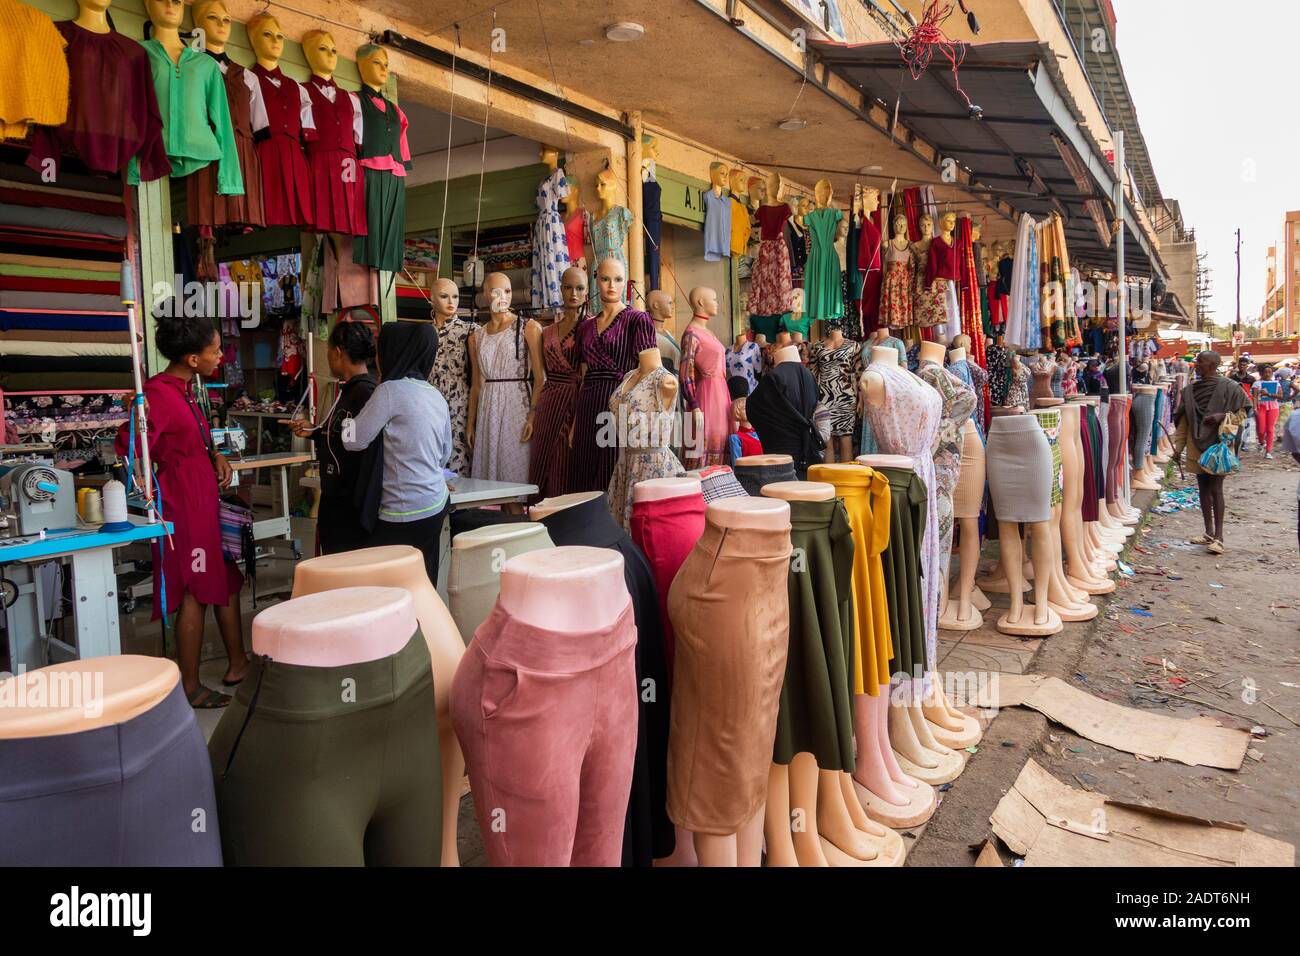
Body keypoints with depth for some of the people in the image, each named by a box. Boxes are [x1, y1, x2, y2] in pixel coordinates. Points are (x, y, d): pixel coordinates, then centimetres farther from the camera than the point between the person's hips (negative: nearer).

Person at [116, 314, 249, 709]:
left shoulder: (185, 389, 11)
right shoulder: (159, 393, -20)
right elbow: (130, 450, -27)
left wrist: (215, 456, 8)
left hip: (206, 500, 10)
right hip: (184, 504, -10)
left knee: (227, 580, 17)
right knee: (195, 594, 0)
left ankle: (237, 662, 31)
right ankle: (189, 687, 14)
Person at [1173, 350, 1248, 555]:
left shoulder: (1229, 387, -7)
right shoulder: (1190, 389, 7)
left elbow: (1242, 414, -1)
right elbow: (1184, 419, 11)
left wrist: (1223, 416, -20)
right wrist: (1178, 445, 7)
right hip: (1197, 445, 5)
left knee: (1215, 489, -8)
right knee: (1203, 488, 10)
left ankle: (1218, 537, -4)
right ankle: (1209, 533, 18)